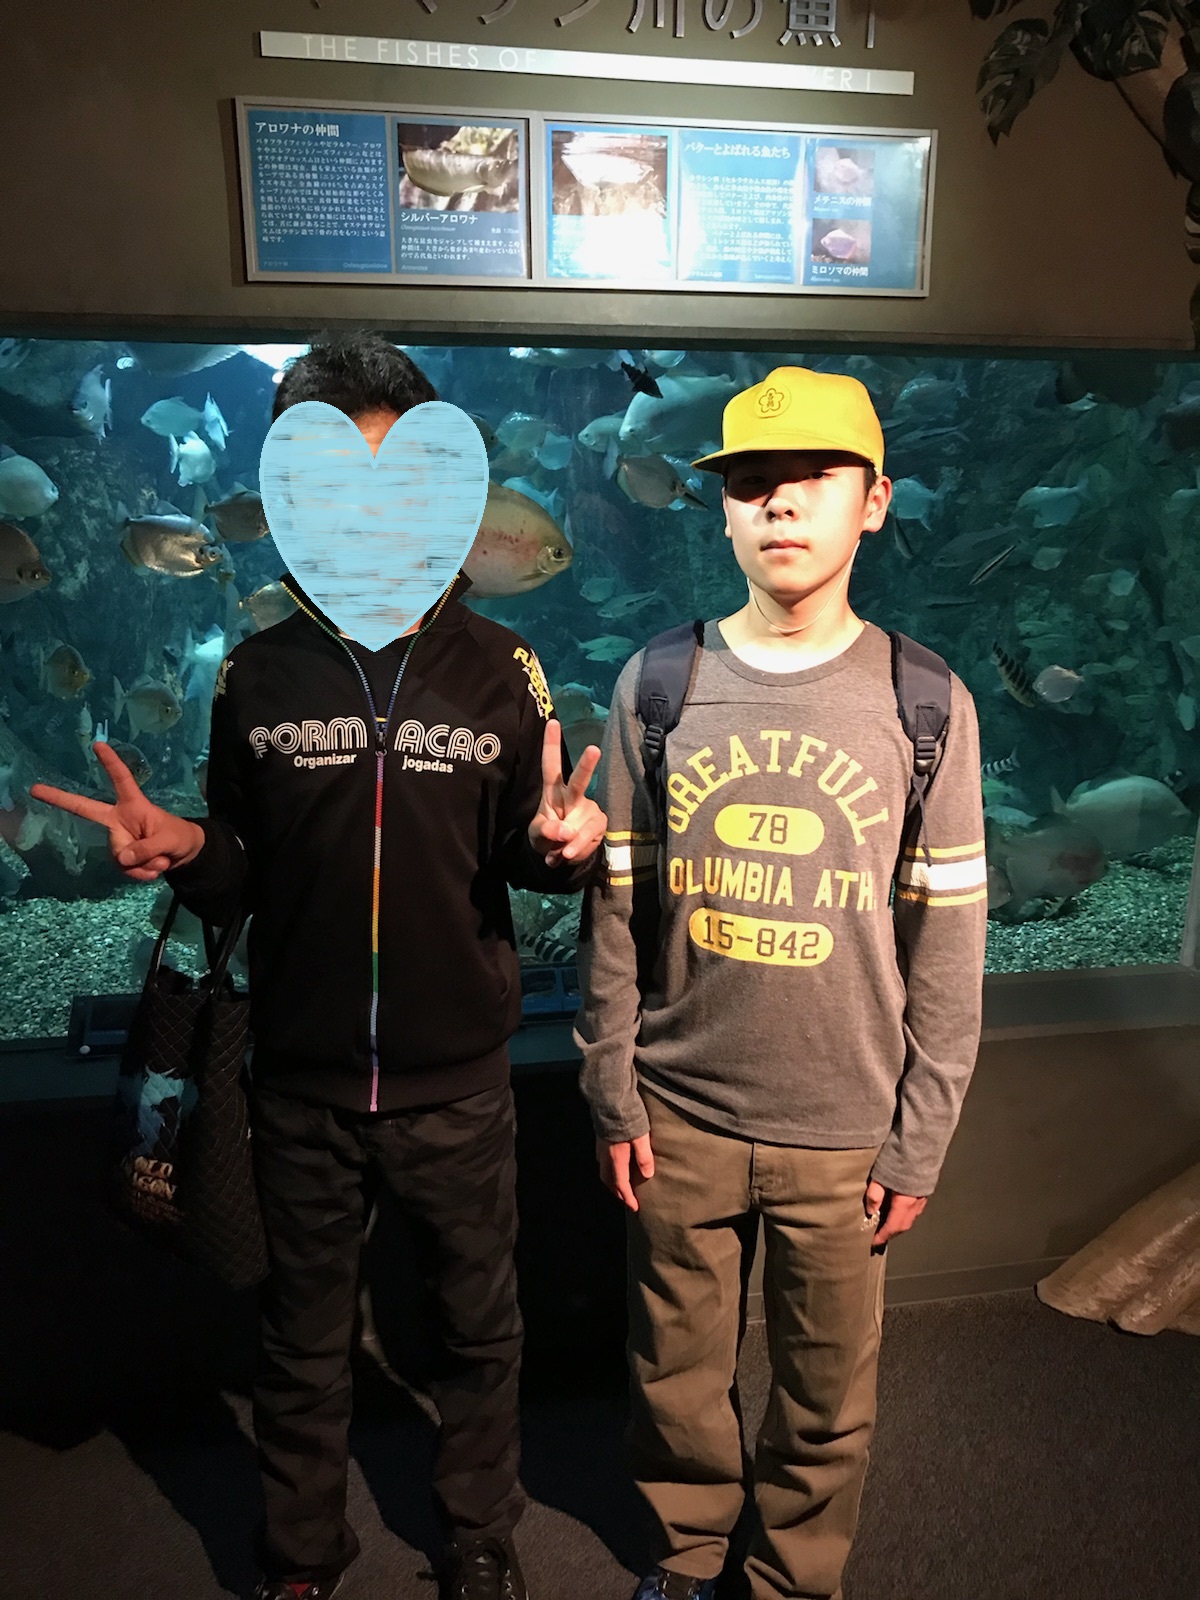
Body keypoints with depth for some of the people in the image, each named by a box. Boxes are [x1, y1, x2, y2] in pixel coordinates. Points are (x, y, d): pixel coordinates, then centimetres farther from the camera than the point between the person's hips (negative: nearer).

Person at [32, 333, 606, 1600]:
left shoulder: (498, 667, -5)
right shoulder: (257, 674, -2)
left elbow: (524, 855, 0)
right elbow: (239, 878, 3)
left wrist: (561, 844, -21)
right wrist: (183, 853, -17)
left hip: (458, 1078, 0)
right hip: (302, 1080, 1)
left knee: (479, 1325, 19)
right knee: (303, 1338, 20)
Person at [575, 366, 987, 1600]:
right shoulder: (656, 685, -3)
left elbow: (947, 944, -3)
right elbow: (614, 910, 1)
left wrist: (918, 1142, -2)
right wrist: (613, 1093, 0)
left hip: (843, 1136, 0)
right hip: (677, 1121, 1)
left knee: (827, 1396, 16)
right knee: (676, 1375, 18)